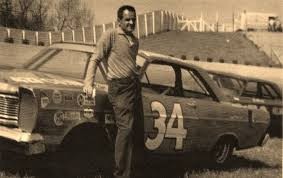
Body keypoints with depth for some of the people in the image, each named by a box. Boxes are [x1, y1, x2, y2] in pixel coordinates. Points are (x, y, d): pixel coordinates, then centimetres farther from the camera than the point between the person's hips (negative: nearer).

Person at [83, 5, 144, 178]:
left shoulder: (135, 40, 16)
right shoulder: (110, 36, -4)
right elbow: (95, 59, -5)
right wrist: (89, 84, -13)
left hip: (135, 85, 7)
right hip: (120, 87, -7)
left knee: (138, 129, 8)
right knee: (126, 128, -14)